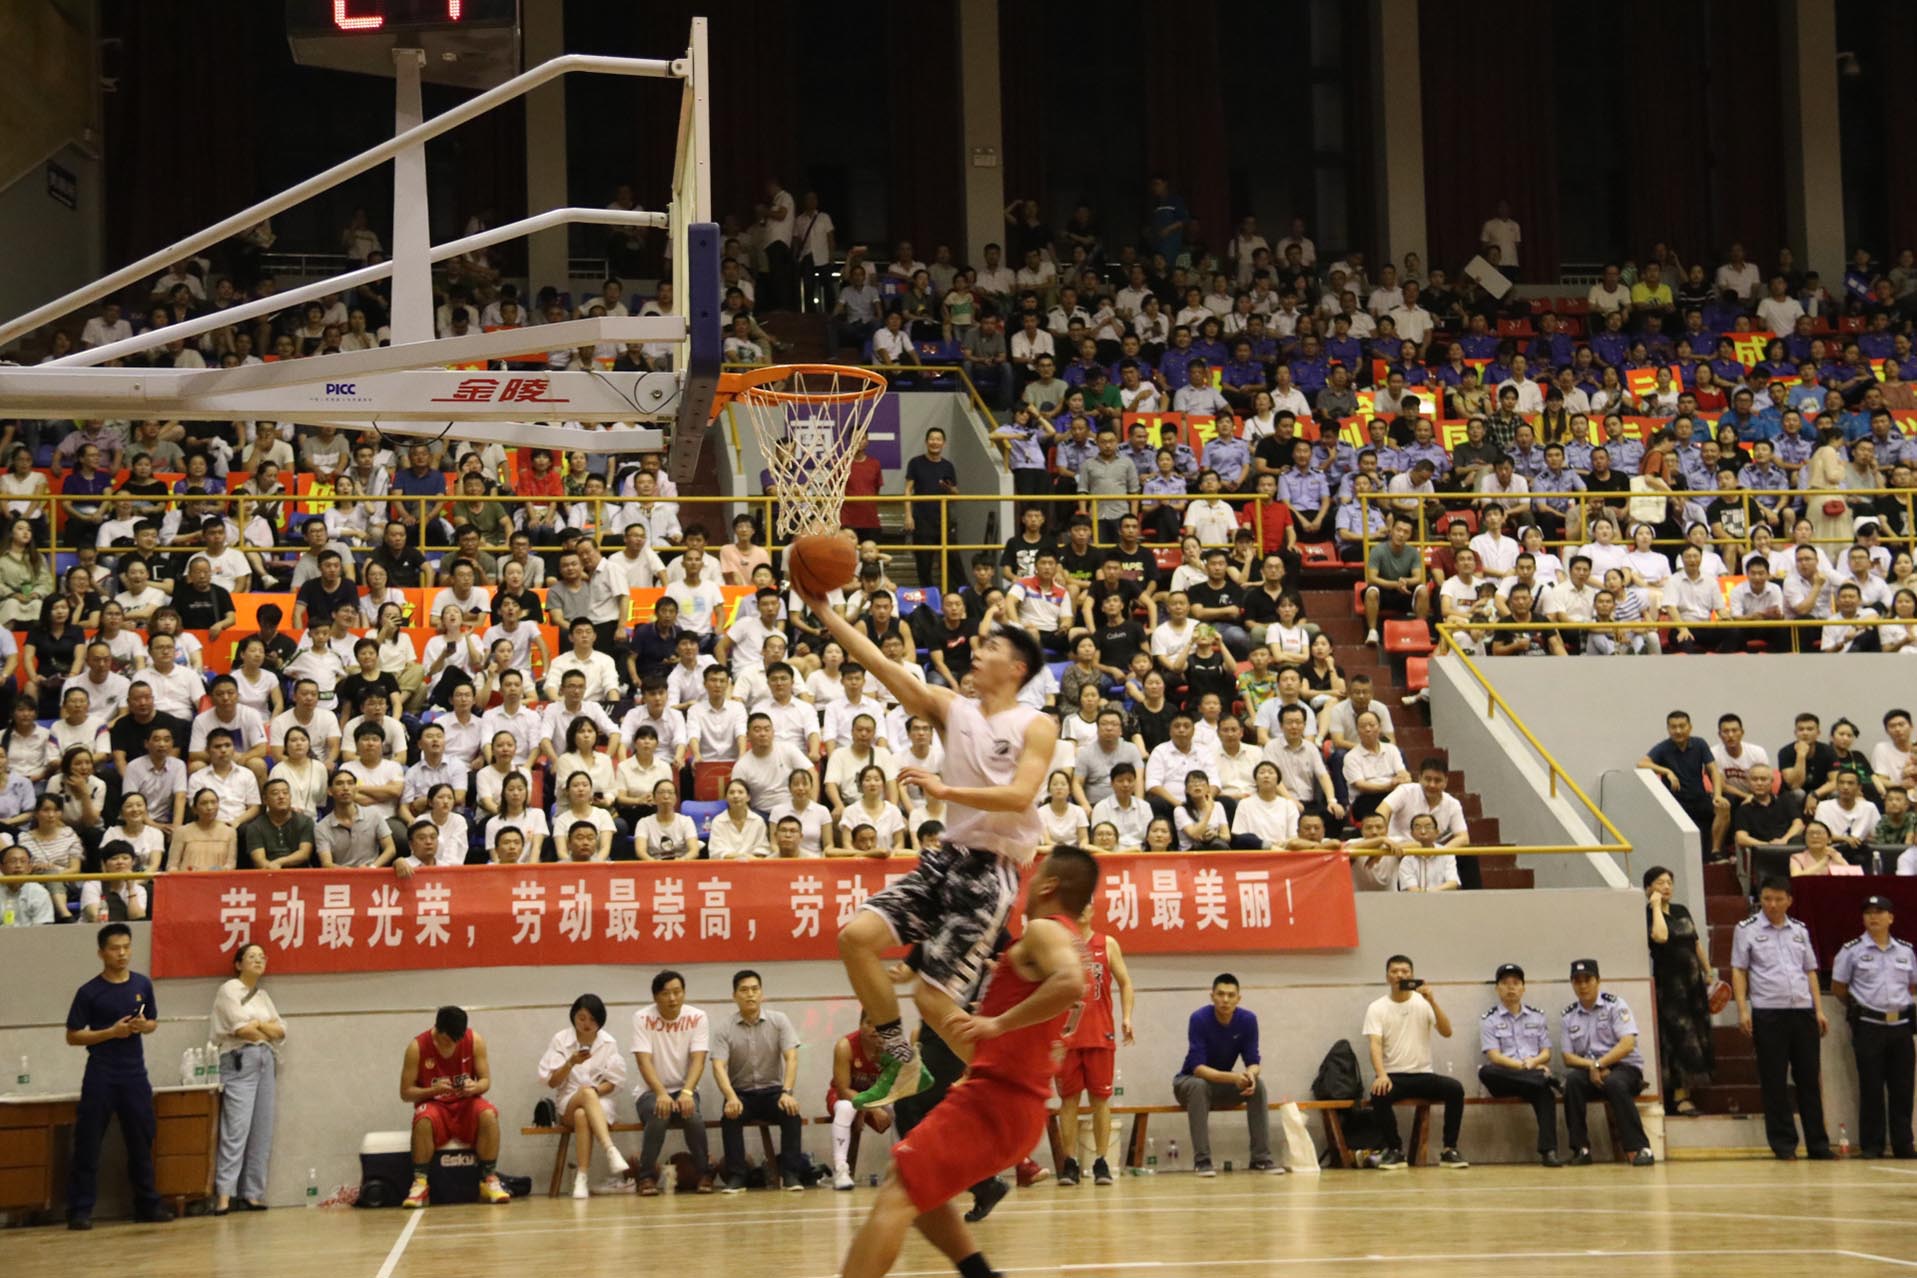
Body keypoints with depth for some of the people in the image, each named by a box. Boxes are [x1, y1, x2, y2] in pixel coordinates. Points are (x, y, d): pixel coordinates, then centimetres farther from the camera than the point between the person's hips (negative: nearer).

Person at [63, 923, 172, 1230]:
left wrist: (143, 1026, -6)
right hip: (101, 1076, -4)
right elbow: (73, 1036, -4)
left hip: (135, 1073, 4)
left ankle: (147, 1204, 20)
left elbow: (153, 1022, 17)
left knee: (141, 1140, 9)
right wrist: (111, 1032, -15)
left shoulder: (142, 984, 6)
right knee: (88, 1144, -3)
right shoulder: (89, 992, -6)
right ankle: (80, 1210, 2)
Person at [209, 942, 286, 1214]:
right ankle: (224, 1194, -20)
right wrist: (268, 1030, 4)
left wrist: (259, 1024, -4)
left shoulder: (263, 996, 20)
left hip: (265, 1062, 7)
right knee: (236, 1128, -16)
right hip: (239, 1061, -7)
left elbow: (281, 1031, 13)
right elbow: (241, 1028, -10)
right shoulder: (229, 990, 0)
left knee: (262, 1132, 2)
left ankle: (252, 1193, 3)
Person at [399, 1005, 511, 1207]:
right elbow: (405, 1092, -7)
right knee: (423, 1121, -37)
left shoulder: (475, 1040, -6)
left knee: (489, 1115, -32)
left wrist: (475, 1087, -25)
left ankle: (489, 1180, -22)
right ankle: (419, 1182, -26)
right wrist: (433, 1090, -25)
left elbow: (486, 1081, 0)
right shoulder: (417, 1046, -11)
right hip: (434, 1106, -1)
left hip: (466, 1104, 1)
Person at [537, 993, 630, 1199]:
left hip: (599, 1101, 1)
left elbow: (612, 1082, 4)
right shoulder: (560, 1040, 1)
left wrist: (595, 1090, -17)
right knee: (586, 1092, -38)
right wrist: (570, 1063, -19)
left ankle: (581, 1177, -43)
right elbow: (551, 1082, -2)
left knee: (582, 1115, -38)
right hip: (567, 1103, -1)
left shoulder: (609, 1043, 3)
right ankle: (610, 1151, -54)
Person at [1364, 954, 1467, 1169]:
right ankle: (1394, 1151, -14)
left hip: (1423, 1075, 2)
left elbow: (1447, 1032, -6)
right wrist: (1381, 1075, -30)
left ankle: (1449, 1150, -14)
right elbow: (1375, 1044, -12)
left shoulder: (1423, 1002, 6)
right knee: (1379, 1094, -35)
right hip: (1393, 1076, -2)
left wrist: (1432, 1002, -19)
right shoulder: (1377, 1008, 1)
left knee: (1455, 1088, -27)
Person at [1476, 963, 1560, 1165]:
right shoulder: (1489, 1020, 9)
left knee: (1544, 1092, -36)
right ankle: (1549, 1080, -38)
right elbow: (1494, 1056, -4)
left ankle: (1548, 1150, -43)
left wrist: (1534, 1061, -11)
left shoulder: (1537, 1017, 19)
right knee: (1486, 1072, -37)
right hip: (1504, 1077, -1)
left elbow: (1546, 1053, 13)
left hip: (1534, 1072, 1)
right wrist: (1522, 1065, -18)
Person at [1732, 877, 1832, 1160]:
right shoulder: (1747, 930, 4)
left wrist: (1819, 1010, 10)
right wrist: (1742, 1010, -7)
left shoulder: (1800, 930, 14)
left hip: (1803, 1011, 3)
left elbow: (1810, 971, 17)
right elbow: (1738, 970, 2)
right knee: (1774, 1081, -2)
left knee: (1809, 1078, 5)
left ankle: (1818, 1143, 11)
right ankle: (1783, 1143, 4)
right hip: (1768, 1013, -3)